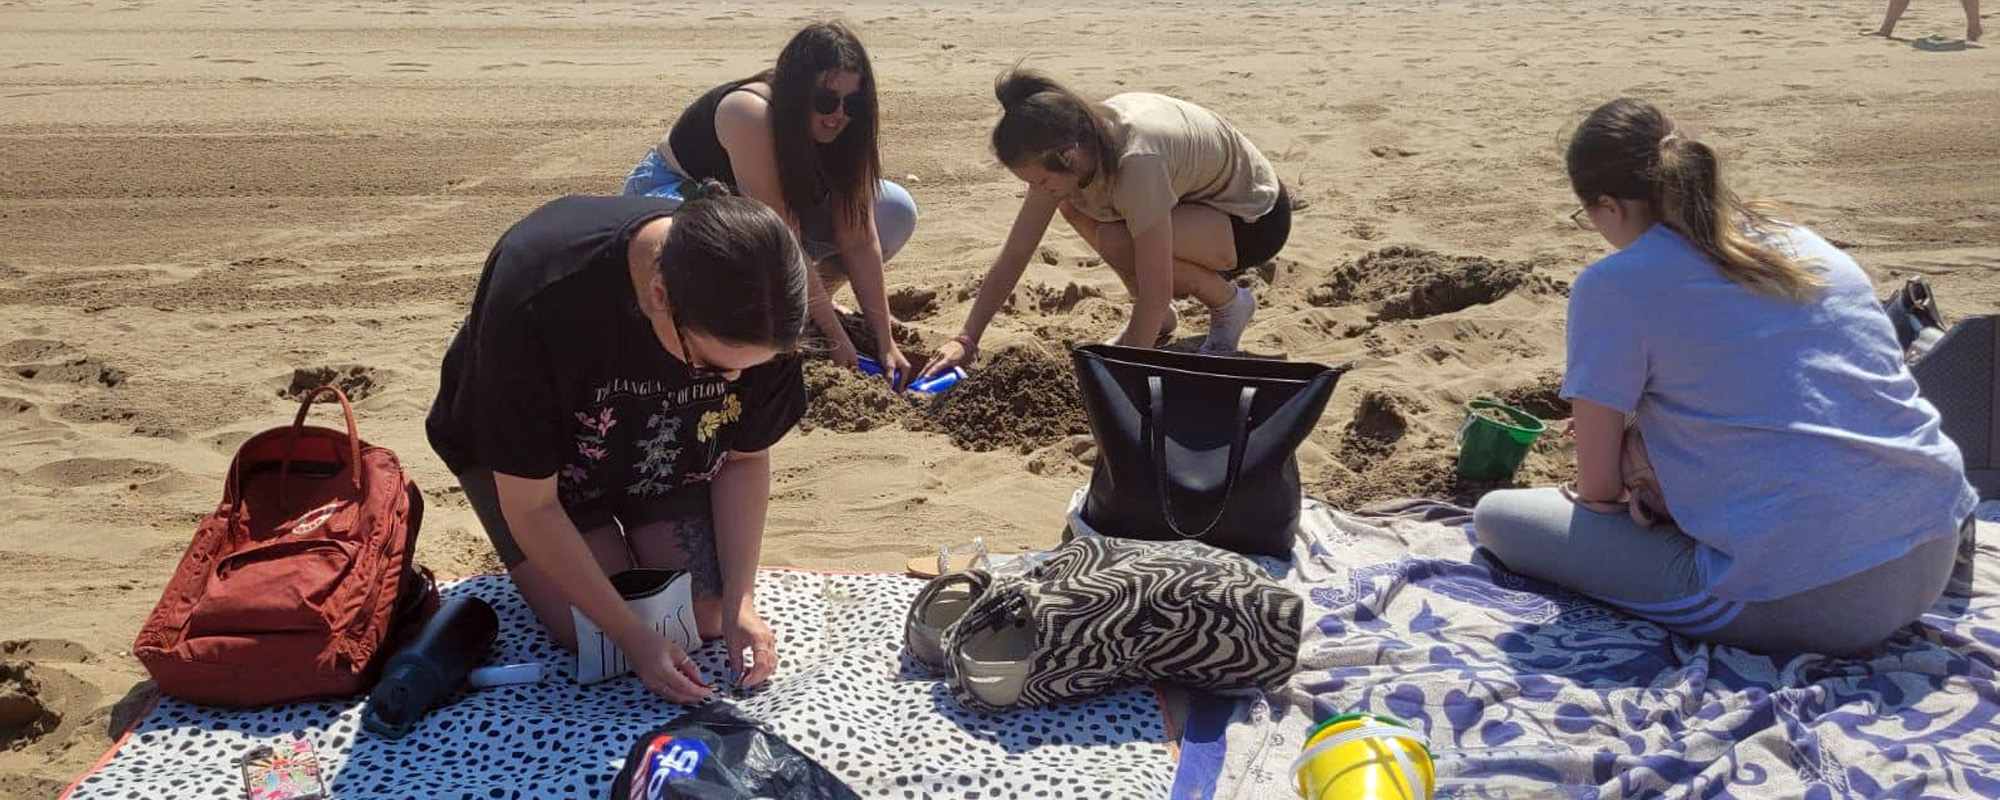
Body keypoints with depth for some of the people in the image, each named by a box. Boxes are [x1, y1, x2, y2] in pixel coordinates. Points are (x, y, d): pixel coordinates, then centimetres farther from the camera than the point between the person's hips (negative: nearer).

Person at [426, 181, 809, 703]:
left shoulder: (755, 311, -31)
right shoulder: (537, 302, -42)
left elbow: (746, 457, -12)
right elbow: (530, 506, -29)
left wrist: (739, 602, -21)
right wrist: (635, 638, -28)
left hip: (663, 441, 3)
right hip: (518, 444, -3)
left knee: (707, 615, -10)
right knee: (593, 633, -15)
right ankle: (534, 560, 17)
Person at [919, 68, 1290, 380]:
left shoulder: (1136, 161, -38)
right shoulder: (1066, 151, -15)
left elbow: (1156, 291, -36)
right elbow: (1013, 256, -10)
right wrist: (966, 340, -13)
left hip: (1257, 218, -8)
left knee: (1119, 241, -31)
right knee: (1071, 202, -8)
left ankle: (1229, 305, -4)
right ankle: (1158, 318, 6)